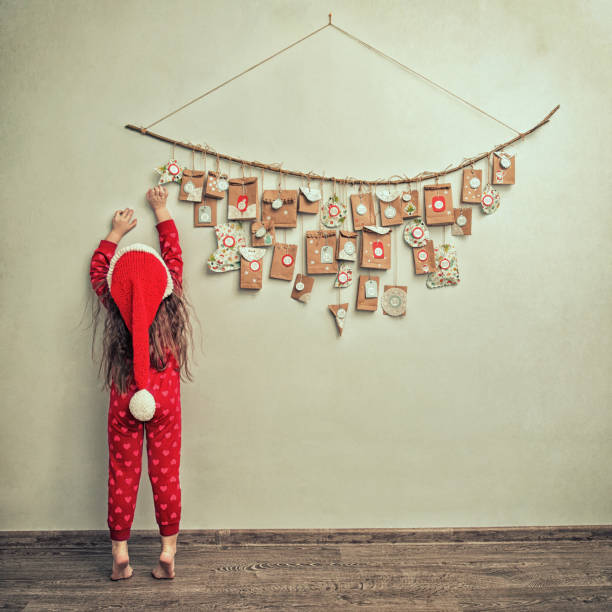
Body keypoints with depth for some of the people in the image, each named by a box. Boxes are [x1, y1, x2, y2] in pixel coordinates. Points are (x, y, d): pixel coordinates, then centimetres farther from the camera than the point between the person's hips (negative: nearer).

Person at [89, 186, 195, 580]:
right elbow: (174, 254, 11)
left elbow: (97, 267, 17)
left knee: (122, 477, 9)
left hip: (124, 400, 1)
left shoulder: (113, 305, -3)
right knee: (166, 475, 5)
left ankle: (120, 555, 17)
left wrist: (117, 233, 28)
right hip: (165, 398, -1)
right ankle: (168, 554, 12)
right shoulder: (169, 301, -4)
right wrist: (162, 211, 22)